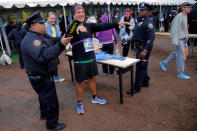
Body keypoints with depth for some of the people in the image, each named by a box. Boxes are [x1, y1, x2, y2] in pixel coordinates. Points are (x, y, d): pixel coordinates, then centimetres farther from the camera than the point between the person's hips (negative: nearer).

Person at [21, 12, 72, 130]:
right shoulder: (30, 40, -26)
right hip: (40, 78, -10)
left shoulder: (42, 35, 7)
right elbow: (44, 55, -40)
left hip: (45, 75, 10)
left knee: (45, 96, 28)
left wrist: (64, 38, -14)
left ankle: (44, 114, 51)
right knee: (51, 100, 3)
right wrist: (61, 45, -46)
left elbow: (53, 41, 5)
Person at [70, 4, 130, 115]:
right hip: (80, 61, -5)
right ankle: (79, 103, 28)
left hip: (92, 58, 5)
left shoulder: (89, 26, 3)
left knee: (93, 78, 19)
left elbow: (102, 26, -8)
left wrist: (117, 23, -20)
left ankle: (95, 97, 41)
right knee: (81, 82, 6)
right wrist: (77, 28, -55)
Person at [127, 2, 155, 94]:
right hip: (138, 47, 9)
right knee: (142, 66, 19)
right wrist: (133, 38, 8)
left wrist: (145, 50, -30)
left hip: (144, 48, -9)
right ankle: (145, 82, 35)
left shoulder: (148, 22, -16)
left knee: (140, 67, -4)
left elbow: (151, 38, -24)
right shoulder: (139, 20, 13)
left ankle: (136, 87, 6)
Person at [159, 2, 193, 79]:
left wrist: (186, 38, 21)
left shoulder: (185, 16, 14)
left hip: (183, 39, 9)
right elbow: (175, 29, -20)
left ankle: (163, 63, 28)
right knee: (181, 55, -5)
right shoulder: (179, 16, -14)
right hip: (178, 39, -9)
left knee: (176, 53, 15)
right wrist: (174, 41, -25)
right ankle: (180, 73, 4)